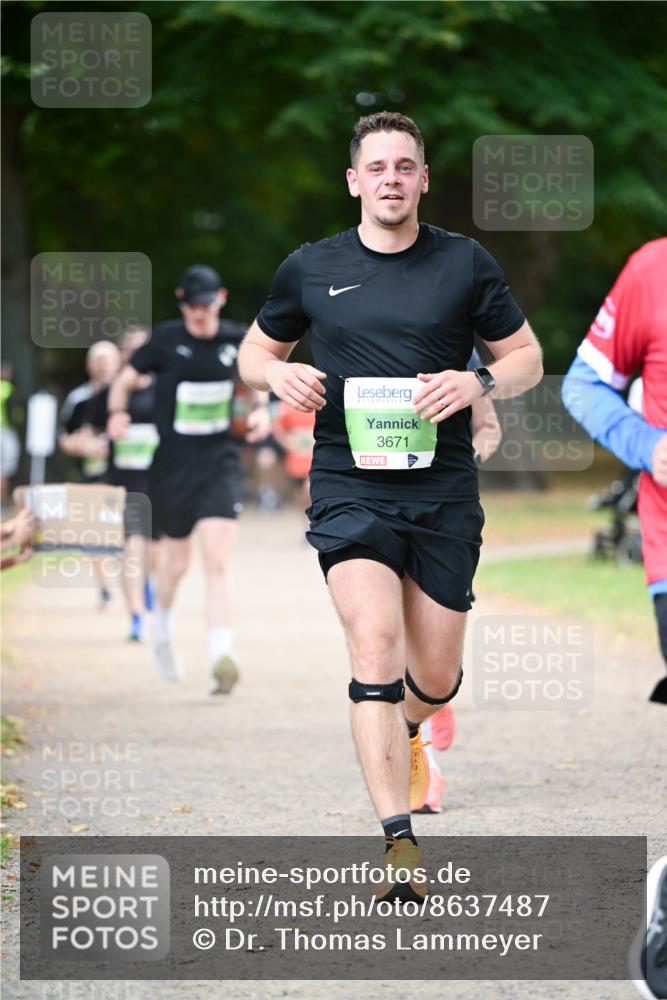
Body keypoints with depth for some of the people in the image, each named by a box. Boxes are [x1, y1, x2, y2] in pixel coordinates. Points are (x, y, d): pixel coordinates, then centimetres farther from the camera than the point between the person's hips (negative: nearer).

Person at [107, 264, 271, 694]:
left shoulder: (238, 339, 1)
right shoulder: (166, 340, -5)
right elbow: (125, 380, 3)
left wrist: (261, 409, 3)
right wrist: (118, 412, -17)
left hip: (220, 462, 0)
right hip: (173, 462, 0)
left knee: (217, 562, -14)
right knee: (177, 558, 14)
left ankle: (221, 655, -22)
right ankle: (162, 628, 45)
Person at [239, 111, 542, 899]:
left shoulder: (465, 263, 4)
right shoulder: (310, 269, 6)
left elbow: (527, 356, 10)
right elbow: (254, 351, 19)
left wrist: (479, 382, -11)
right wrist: (276, 372, -5)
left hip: (444, 493, 1)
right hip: (349, 487, -1)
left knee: (435, 678, 7)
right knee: (375, 646, -21)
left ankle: (400, 733, 46)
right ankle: (400, 843, -25)